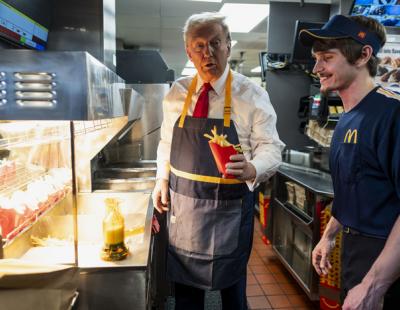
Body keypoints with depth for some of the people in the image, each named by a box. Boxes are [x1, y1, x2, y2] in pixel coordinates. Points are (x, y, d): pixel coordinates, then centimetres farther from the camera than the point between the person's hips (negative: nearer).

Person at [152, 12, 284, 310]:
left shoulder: (252, 95, -9)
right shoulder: (177, 93, 3)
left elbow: (270, 148, -10)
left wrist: (252, 169, -30)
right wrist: (162, 179, 2)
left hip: (230, 207, -3)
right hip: (182, 203, 3)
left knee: (231, 283, 16)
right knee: (185, 281, 19)